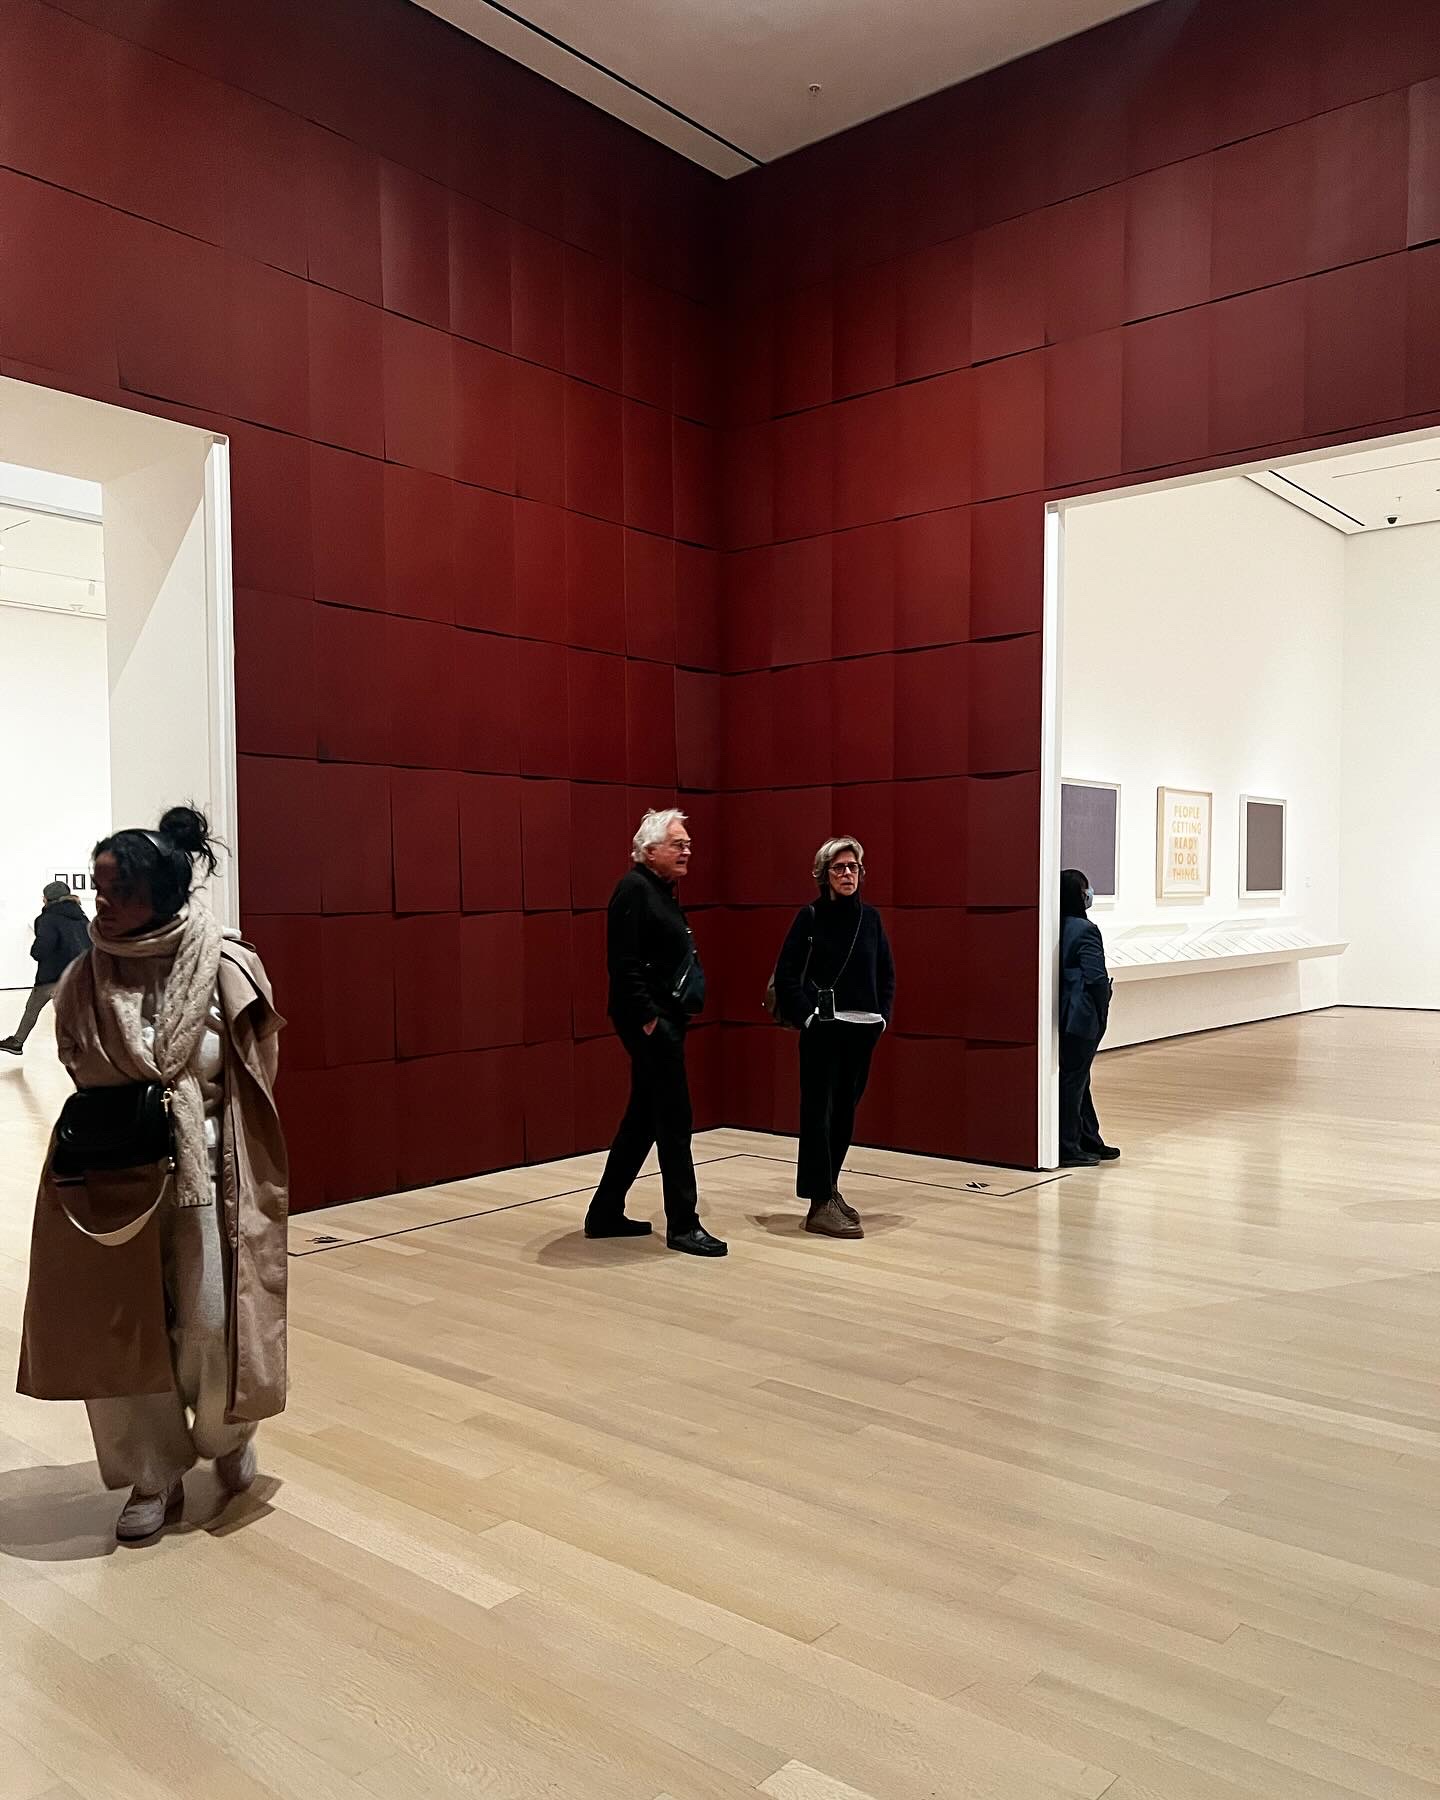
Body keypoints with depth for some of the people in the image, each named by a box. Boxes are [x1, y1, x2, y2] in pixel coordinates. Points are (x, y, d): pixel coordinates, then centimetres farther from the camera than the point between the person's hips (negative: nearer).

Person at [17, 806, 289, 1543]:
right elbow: (79, 1082, 10)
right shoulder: (84, 981, -3)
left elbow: (253, 1085, -2)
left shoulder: (227, 970, -11)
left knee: (213, 1329, 3)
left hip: (204, 1178, -2)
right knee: (116, 1332, 7)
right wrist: (87, 1148, -4)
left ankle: (227, 1434, 36)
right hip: (109, 1182, 3)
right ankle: (154, 1477, 29)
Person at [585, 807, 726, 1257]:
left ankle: (605, 1214, 24)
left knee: (644, 1119, 14)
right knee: (674, 1120, -5)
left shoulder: (662, 892, 17)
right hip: (649, 1021, -10)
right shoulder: (634, 889, -13)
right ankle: (682, 1225, 3)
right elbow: (623, 964, -21)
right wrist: (647, 1017, -21)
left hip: (666, 1021, 10)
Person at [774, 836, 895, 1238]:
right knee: (819, 1111, -3)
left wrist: (882, 1014, 6)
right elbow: (786, 974, -6)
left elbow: (886, 973, 15)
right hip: (822, 1029, -5)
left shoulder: (870, 918, 8)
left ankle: (829, 1188, 26)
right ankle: (820, 1205, -1)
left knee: (845, 1110, 12)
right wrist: (805, 1015, -10)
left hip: (862, 1029, 5)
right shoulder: (810, 916, -5)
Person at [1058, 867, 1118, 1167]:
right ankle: (1068, 1150, 6)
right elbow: (1096, 978, -20)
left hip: (1063, 1015, 8)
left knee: (1077, 1078, 16)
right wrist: (1103, 1008, -5)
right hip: (1082, 1016, -8)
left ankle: (1090, 1142, 27)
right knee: (1073, 1080, -1)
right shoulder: (1085, 930, -16)